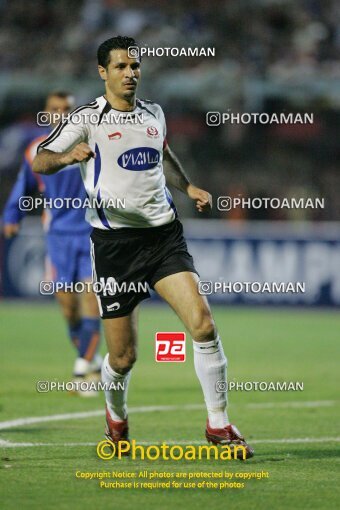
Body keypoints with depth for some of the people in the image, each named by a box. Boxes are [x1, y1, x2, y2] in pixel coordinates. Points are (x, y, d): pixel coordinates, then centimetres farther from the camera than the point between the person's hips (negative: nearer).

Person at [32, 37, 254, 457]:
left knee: (203, 325, -16)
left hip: (163, 233, 3)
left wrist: (188, 187, 18)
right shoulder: (88, 118, -2)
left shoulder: (153, 114, 13)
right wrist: (66, 157, -29)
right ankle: (116, 416, 33)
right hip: (114, 243, -3)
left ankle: (219, 425, -5)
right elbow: (39, 162, -8)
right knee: (122, 357, 0)